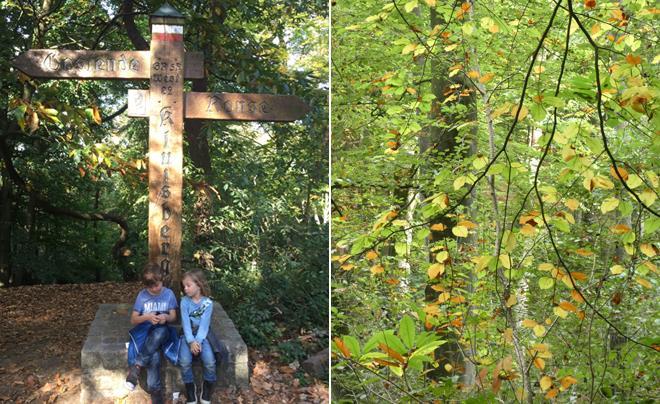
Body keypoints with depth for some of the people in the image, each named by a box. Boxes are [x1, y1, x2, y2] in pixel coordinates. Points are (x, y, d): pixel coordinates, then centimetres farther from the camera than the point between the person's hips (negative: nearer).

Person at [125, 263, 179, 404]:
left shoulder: (169, 293, 3)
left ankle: (136, 366, -33)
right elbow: (133, 319, 2)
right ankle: (156, 391, -22)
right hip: (145, 331, 0)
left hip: (162, 331, 0)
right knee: (153, 355, -34)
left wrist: (166, 317, -18)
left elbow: (173, 317, 7)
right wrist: (146, 317, -19)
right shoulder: (142, 295, 1)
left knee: (159, 332, -41)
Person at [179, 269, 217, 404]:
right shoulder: (185, 301, -3)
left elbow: (204, 324, -12)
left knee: (210, 362, -23)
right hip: (188, 335, 1)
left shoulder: (207, 302, -6)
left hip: (202, 334, -1)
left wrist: (198, 341, -25)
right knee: (184, 361, -24)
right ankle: (191, 392, -2)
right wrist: (191, 341, -22)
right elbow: (185, 323, -10)